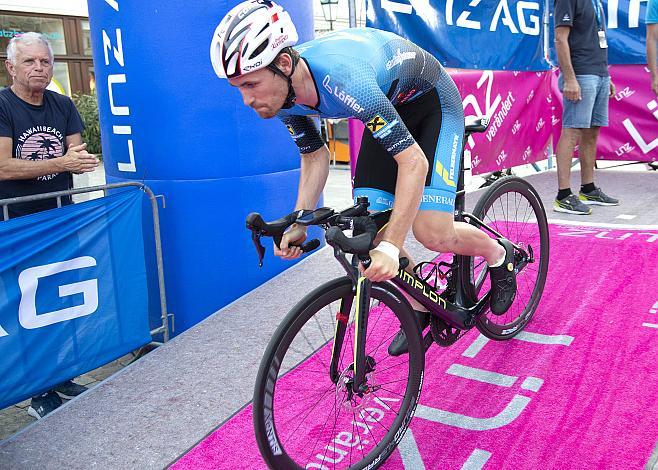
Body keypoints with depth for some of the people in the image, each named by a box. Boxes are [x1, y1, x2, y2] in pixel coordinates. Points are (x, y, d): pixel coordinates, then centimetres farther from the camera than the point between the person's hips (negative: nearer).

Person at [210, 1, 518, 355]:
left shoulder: (341, 77, -42)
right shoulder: (284, 96, -18)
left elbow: (414, 162, -40)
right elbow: (315, 156, -1)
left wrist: (390, 247, -44)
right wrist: (299, 225, -12)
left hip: (432, 102, -6)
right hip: (388, 108, 7)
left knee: (431, 231, -19)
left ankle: (499, 254, 14)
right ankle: (420, 307, 18)